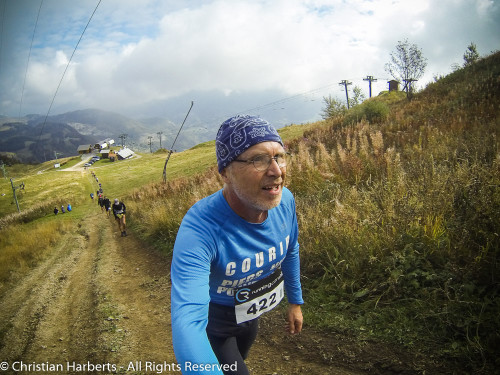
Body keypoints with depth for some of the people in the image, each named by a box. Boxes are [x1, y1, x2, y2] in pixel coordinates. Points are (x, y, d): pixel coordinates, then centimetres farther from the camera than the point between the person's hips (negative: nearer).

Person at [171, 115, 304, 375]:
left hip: (251, 314, 6)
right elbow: (188, 323, -49)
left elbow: (290, 252, -2)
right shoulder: (200, 227, -41)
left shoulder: (285, 200, -22)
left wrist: (295, 302, 9)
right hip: (215, 319, -6)